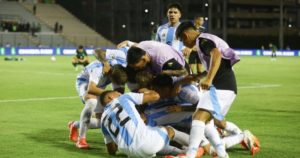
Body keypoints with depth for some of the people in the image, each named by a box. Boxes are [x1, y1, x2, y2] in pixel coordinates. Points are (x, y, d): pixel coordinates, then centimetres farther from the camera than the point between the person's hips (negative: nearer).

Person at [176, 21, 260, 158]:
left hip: (221, 85, -11)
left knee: (200, 116, -22)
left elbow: (216, 55, -26)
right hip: (226, 86, 11)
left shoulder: (203, 40, -5)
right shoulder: (207, 40, 26)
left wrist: (208, 79, -36)